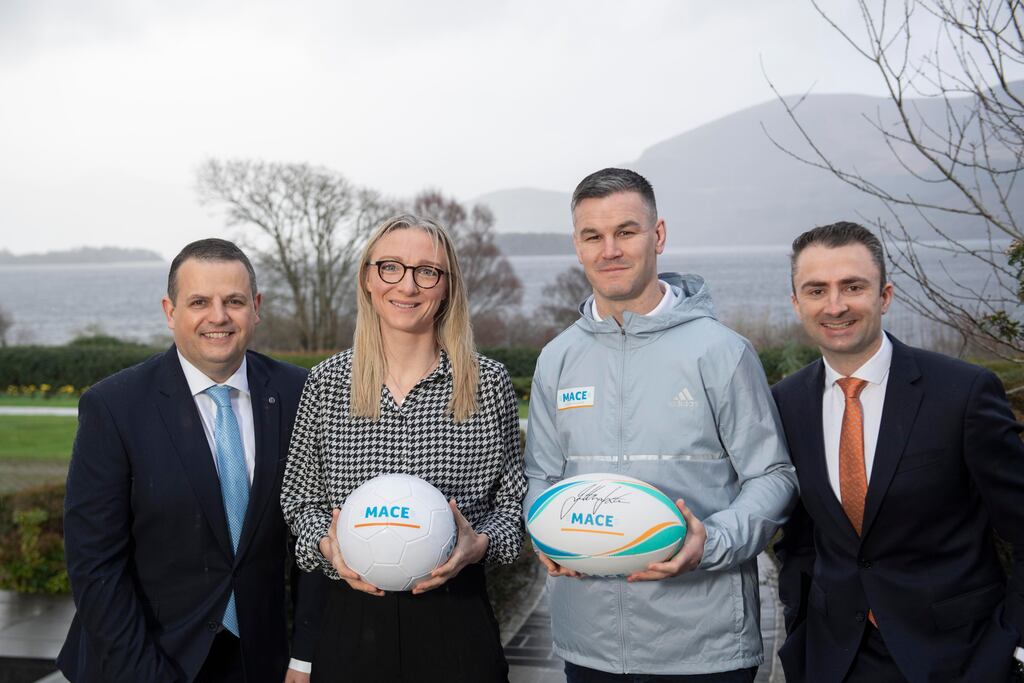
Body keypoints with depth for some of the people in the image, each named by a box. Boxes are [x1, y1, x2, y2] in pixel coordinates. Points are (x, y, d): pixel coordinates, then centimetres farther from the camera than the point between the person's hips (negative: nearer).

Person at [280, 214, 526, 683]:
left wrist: (480, 544, -13)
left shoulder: (489, 382, -2)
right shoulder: (326, 382, 0)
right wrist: (326, 545, -10)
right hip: (353, 617, 1)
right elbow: (300, 499, 9)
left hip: (455, 615, 0)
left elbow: (513, 499, 6)